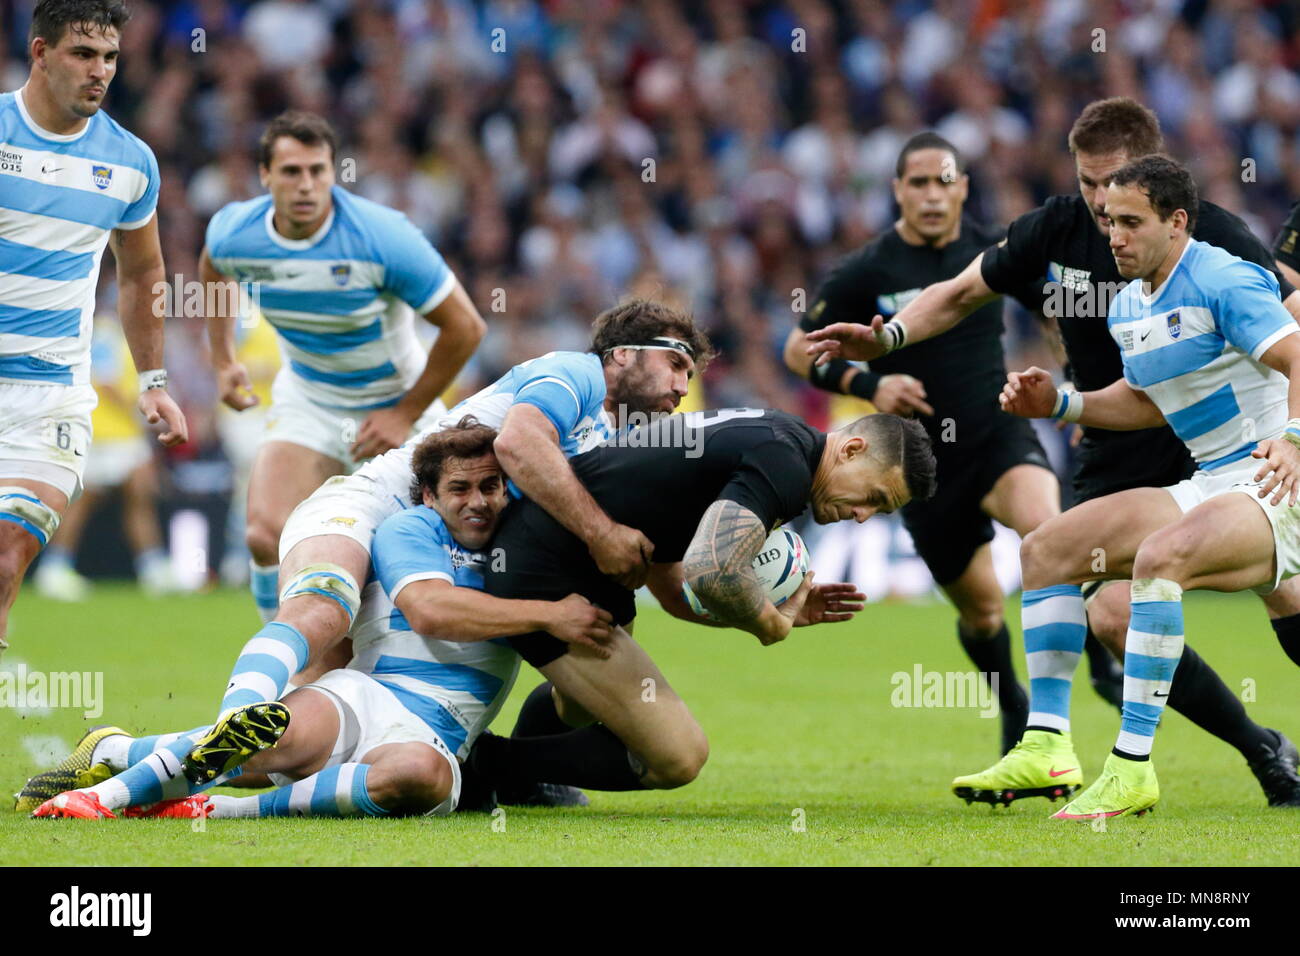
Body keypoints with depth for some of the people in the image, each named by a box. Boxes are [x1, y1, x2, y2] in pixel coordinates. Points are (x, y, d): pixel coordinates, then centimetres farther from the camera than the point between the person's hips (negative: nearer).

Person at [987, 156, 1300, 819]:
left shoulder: (1223, 281, -15)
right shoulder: (1127, 309, 13)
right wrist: (1060, 404, 15)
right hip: (1207, 486, 10)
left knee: (1159, 556, -37)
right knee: (1046, 550, 3)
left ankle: (1132, 766, -35)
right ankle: (1047, 745, -2)